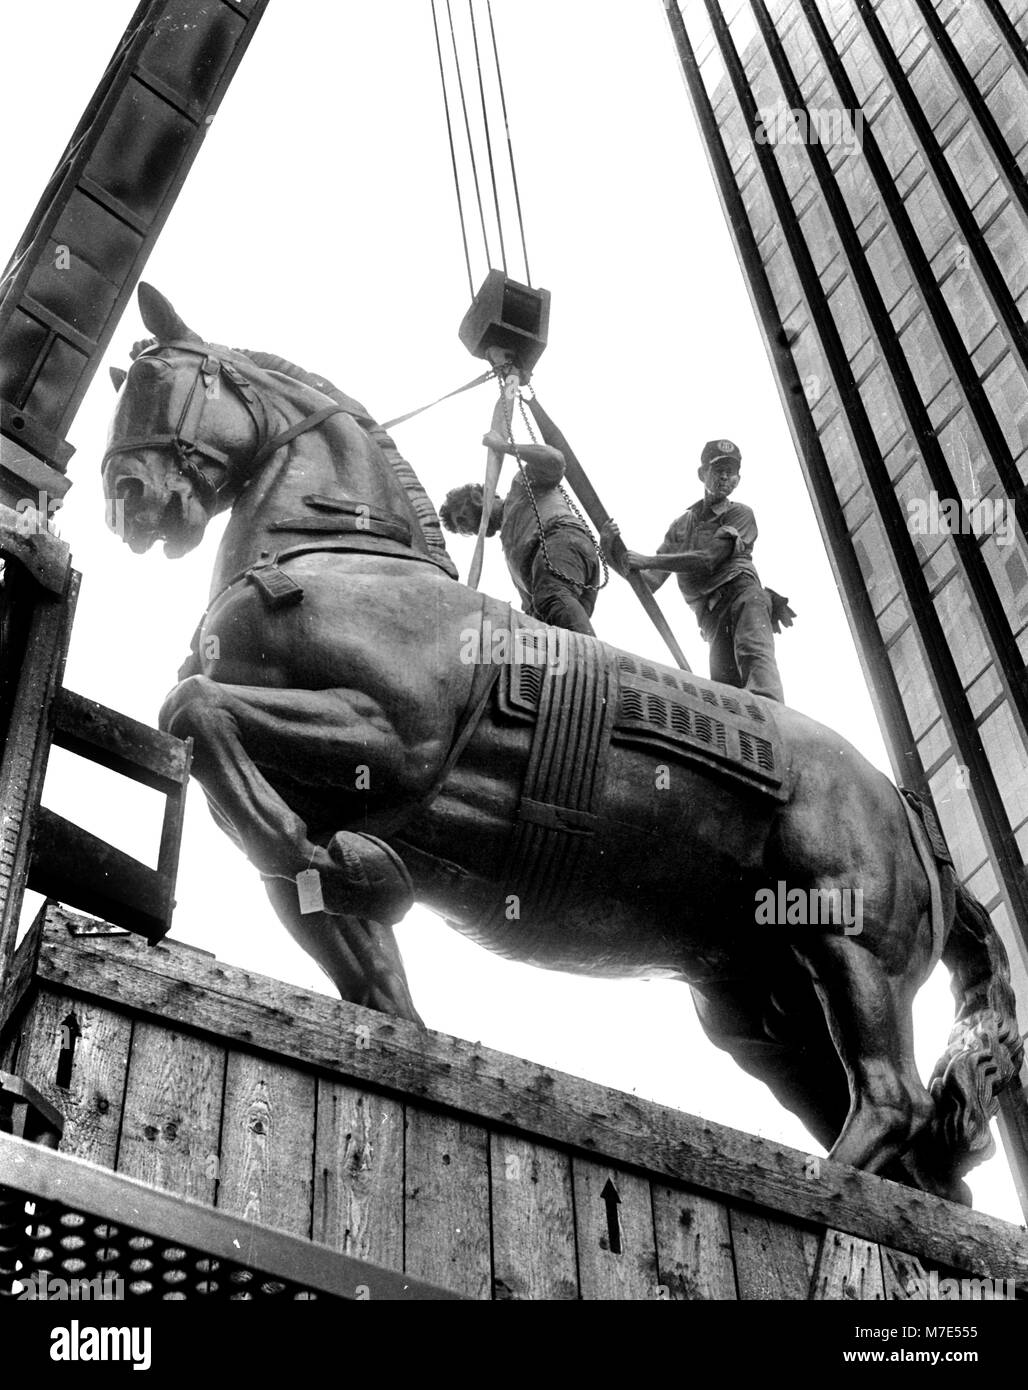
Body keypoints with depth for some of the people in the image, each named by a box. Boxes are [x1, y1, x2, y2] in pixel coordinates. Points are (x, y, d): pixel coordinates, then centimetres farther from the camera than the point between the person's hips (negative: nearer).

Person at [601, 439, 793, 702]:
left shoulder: (740, 515, 12)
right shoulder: (681, 526, 26)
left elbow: (708, 560, -4)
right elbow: (649, 583, 19)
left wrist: (647, 560, -8)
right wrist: (617, 555, 0)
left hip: (742, 593, -4)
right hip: (711, 615, 4)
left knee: (753, 651, -33)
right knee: (724, 678, -21)